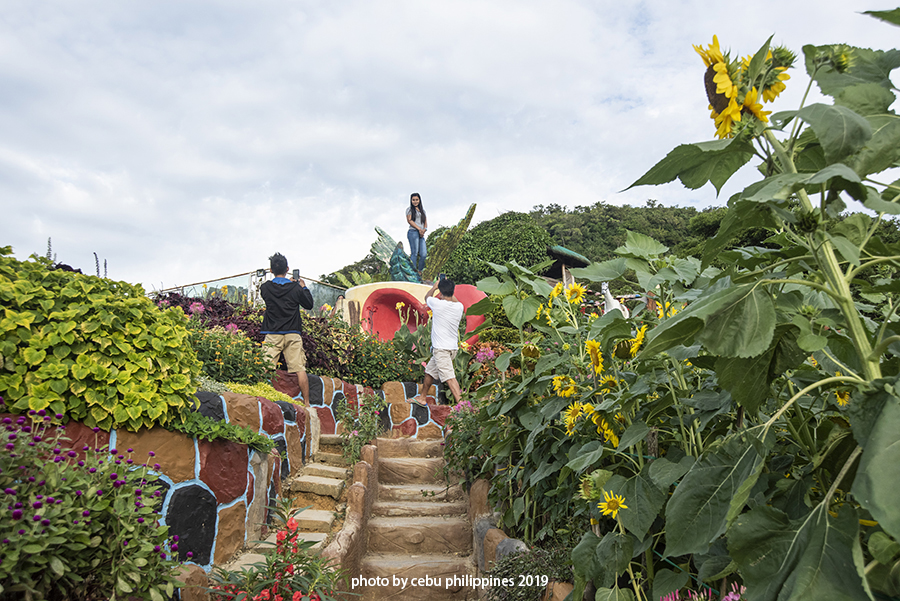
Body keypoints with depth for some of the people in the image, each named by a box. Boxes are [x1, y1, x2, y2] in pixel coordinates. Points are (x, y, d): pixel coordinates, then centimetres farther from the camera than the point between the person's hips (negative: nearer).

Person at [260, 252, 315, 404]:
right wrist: (304, 287, 21)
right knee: (300, 369, 0)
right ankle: (306, 403, 4)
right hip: (293, 334, -1)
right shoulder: (296, 288, -4)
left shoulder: (265, 287, 1)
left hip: (272, 335, 1)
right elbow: (309, 305, 8)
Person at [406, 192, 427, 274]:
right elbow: (409, 220, -5)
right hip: (413, 232, -5)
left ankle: (420, 271, 6)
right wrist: (419, 228, -12)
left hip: (421, 234, 5)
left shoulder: (423, 210, 23)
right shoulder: (409, 209, 8)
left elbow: (425, 222, 18)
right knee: (414, 253, -11)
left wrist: (424, 230, -3)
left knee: (424, 254, -5)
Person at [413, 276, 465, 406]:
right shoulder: (459, 307, 1)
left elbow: (427, 297, 12)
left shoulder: (437, 304, -13)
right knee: (430, 371, 22)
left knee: (449, 377, -13)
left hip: (441, 348, -7)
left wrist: (434, 286, 28)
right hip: (453, 347, 8)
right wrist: (449, 288, 33)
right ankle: (422, 398, 36)